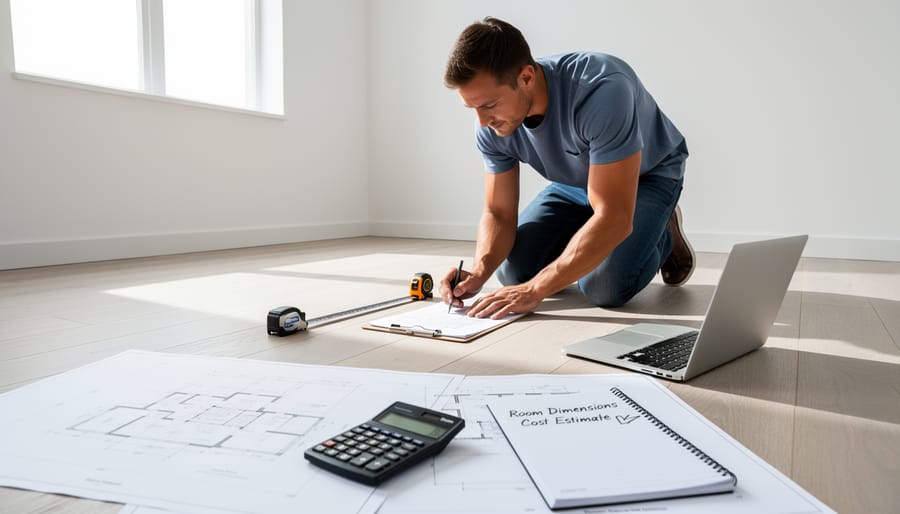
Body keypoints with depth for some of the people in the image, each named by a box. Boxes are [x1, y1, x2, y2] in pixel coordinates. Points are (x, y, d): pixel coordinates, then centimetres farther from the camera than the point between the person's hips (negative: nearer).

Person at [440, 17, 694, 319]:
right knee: (513, 273, -8)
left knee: (605, 287, -26)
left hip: (648, 175, -4)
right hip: (573, 183, 5)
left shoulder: (602, 89, -40)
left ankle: (663, 236, 6)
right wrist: (479, 271, -33)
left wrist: (534, 290, -42)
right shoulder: (491, 127, -22)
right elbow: (498, 213, -12)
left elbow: (614, 218, -41)